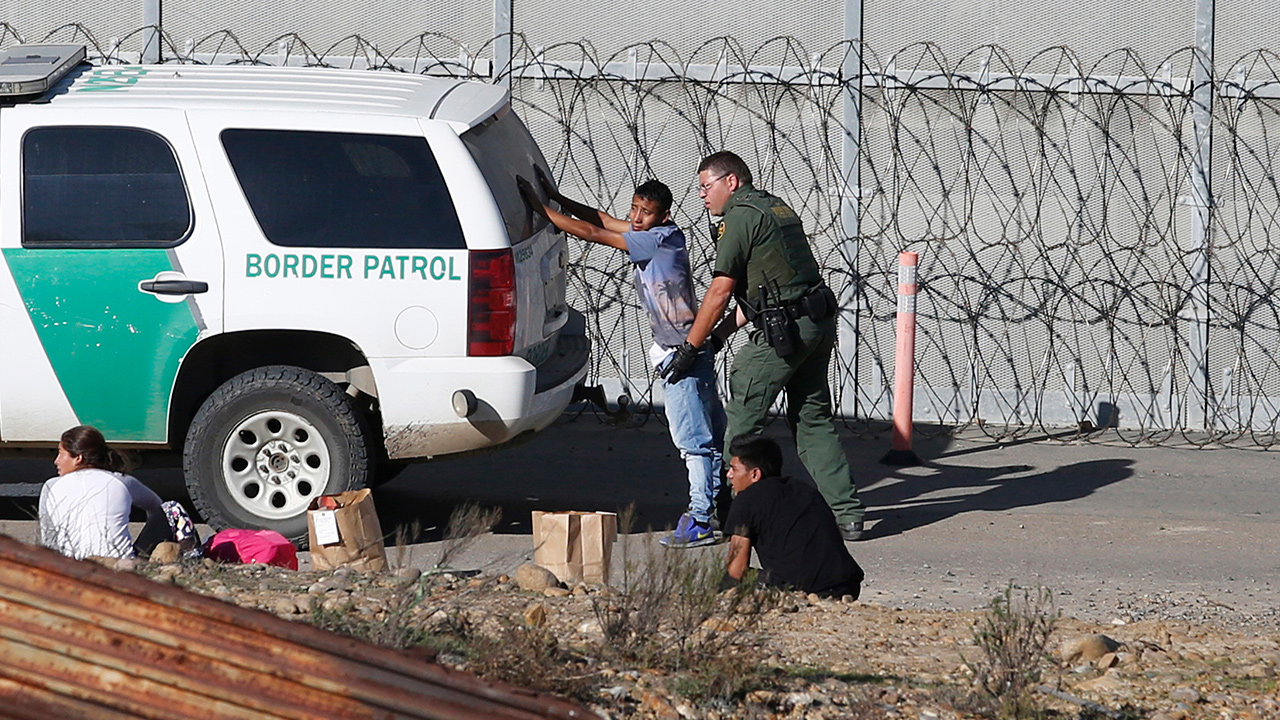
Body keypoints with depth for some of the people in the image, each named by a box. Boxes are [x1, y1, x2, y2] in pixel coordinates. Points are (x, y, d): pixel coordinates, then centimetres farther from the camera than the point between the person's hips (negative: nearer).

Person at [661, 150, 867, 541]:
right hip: (819, 323, 9)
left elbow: (720, 292, -9)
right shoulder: (778, 208, 21)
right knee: (813, 419, 13)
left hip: (782, 332, -9)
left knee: (743, 418, 0)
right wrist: (722, 333, 22)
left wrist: (690, 347, -2)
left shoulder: (740, 217, -7)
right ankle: (847, 512, 8)